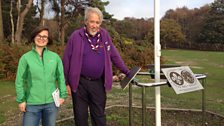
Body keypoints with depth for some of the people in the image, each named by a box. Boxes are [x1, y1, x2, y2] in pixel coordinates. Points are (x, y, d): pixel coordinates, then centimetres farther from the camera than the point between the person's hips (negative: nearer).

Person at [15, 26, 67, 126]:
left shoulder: (55, 57, 0)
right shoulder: (26, 57, -4)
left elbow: (61, 77, 4)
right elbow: (20, 80, -2)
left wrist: (62, 95, 1)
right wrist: (21, 100, -4)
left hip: (52, 102, 2)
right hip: (32, 104, -2)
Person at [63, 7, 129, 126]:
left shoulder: (104, 35, 3)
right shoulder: (76, 36, -6)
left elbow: (114, 55, 12)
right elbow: (66, 60, -2)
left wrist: (126, 71, 12)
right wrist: (66, 82, -2)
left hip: (98, 83, 2)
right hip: (79, 83, -2)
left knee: (99, 115, 11)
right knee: (80, 116, 9)